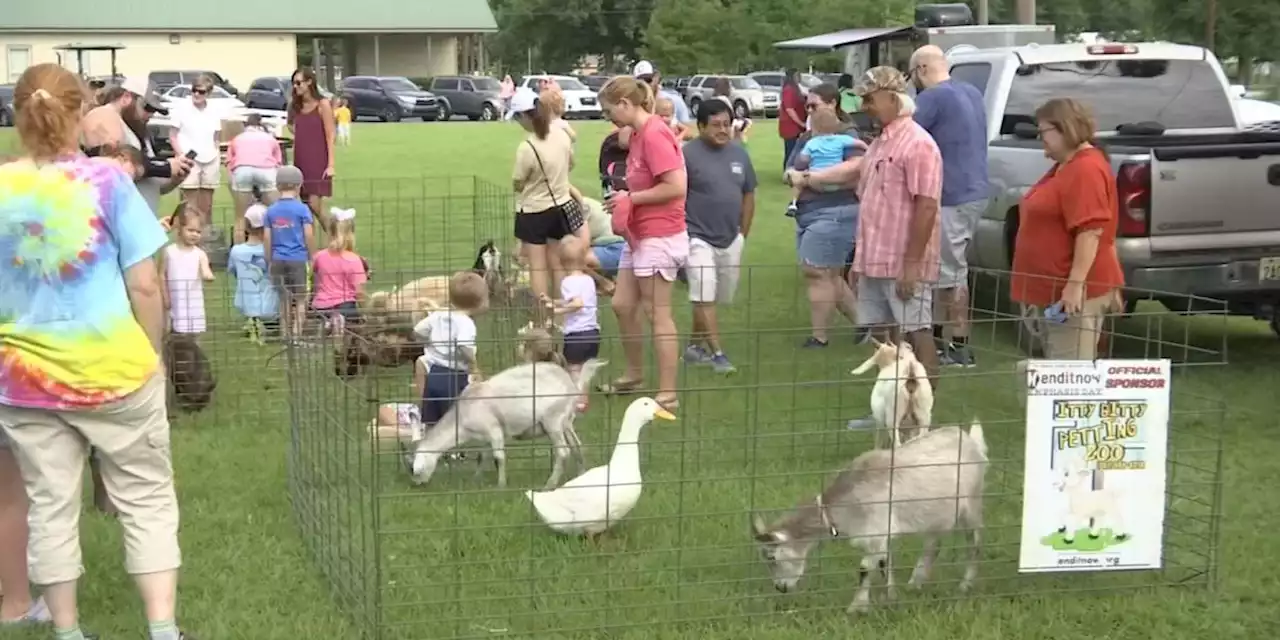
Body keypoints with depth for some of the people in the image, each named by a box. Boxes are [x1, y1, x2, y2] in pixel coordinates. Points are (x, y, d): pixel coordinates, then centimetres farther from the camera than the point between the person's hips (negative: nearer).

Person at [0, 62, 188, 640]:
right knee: (147, 500, 8)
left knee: (50, 507, 13)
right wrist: (150, 355, 5)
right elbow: (145, 286, -9)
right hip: (113, 369, -3)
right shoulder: (105, 181, -10)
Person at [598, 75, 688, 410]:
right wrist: (625, 199, -1)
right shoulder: (639, 135, 10)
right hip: (638, 234, 9)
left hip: (659, 237, -9)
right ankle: (634, 373, 32)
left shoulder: (654, 134, -18)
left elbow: (676, 186, -23)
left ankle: (667, 394, 7)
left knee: (658, 315, -1)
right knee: (622, 305, 15)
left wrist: (630, 198, -14)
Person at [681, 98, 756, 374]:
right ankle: (717, 353, -5)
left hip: (730, 240, 6)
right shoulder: (688, 154, -10)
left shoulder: (739, 153, 7)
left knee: (713, 298, 11)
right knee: (704, 297, -10)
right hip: (699, 238, -5)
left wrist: (743, 234, 12)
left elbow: (749, 195, 14)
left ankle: (695, 345, 25)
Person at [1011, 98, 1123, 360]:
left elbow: (1091, 231, -24)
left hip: (1073, 293, -11)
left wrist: (1075, 284, -27)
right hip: (1054, 290, 11)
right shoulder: (1065, 166, 17)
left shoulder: (1086, 169, -17)